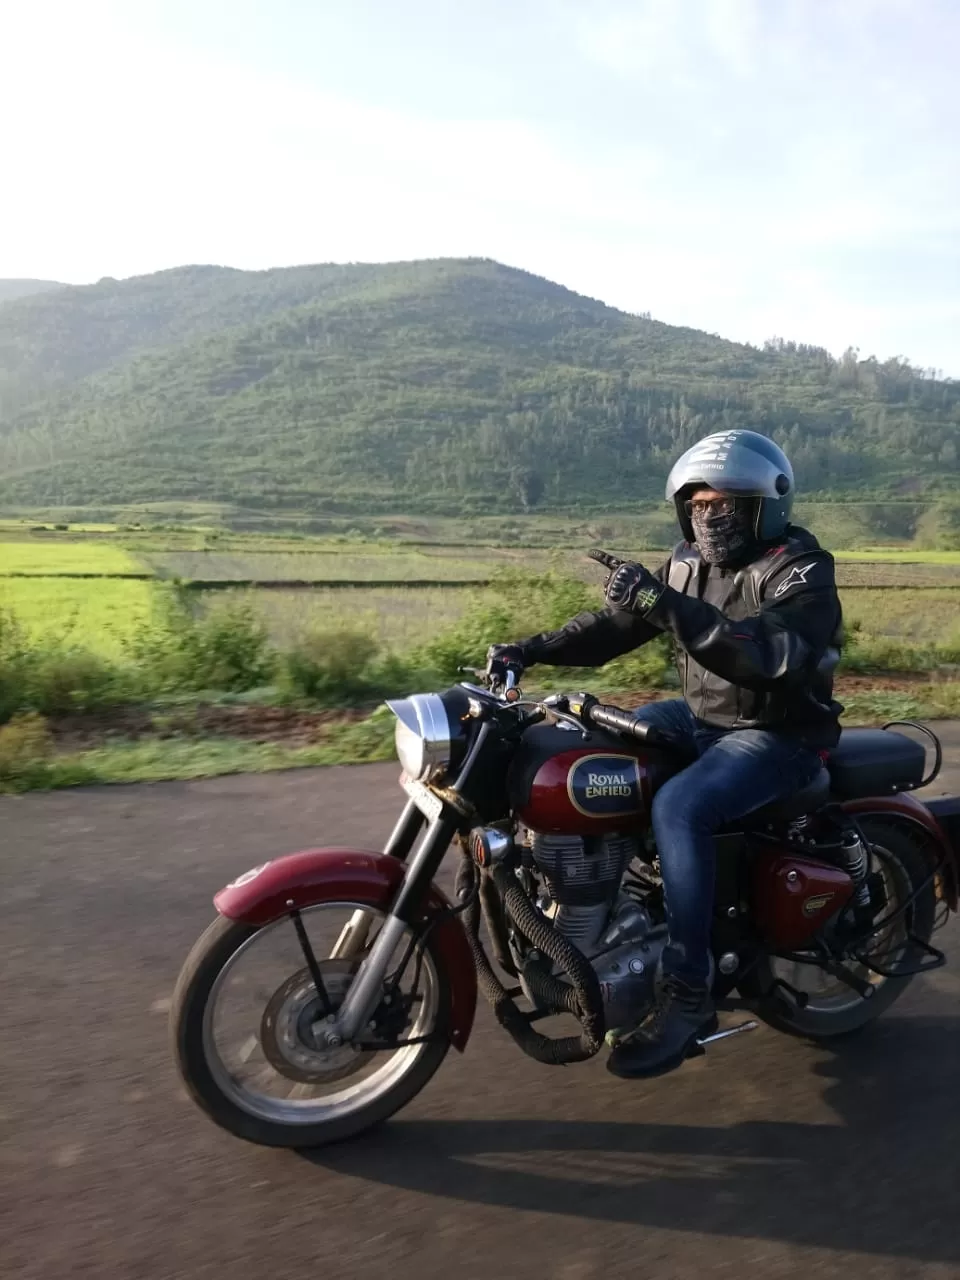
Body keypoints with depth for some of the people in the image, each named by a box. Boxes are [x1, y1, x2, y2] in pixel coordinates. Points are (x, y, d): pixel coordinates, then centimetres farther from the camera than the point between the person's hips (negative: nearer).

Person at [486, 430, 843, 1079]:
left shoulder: (801, 570, -17)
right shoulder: (689, 563, 5)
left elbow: (769, 654, -35)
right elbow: (618, 625, 6)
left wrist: (666, 604, -44)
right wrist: (533, 649, -8)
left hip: (777, 736, -8)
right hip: (702, 717, 8)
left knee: (679, 807, -32)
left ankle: (688, 995, -21)